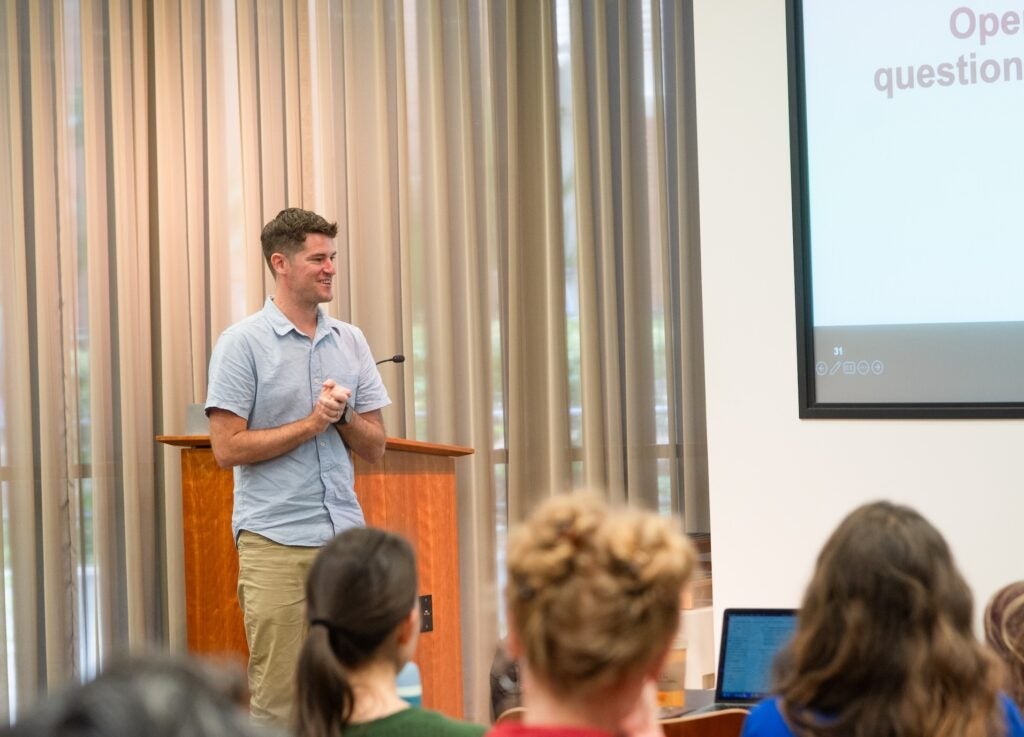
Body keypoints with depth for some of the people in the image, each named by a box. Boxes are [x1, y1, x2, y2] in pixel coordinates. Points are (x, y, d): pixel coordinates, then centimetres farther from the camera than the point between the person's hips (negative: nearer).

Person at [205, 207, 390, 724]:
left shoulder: (351, 342, 12)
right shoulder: (242, 343, -3)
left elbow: (375, 447, 13)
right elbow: (228, 448, -10)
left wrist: (342, 417, -7)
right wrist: (312, 423, -11)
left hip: (346, 532, 5)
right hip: (276, 541, -5)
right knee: (278, 699, -5)